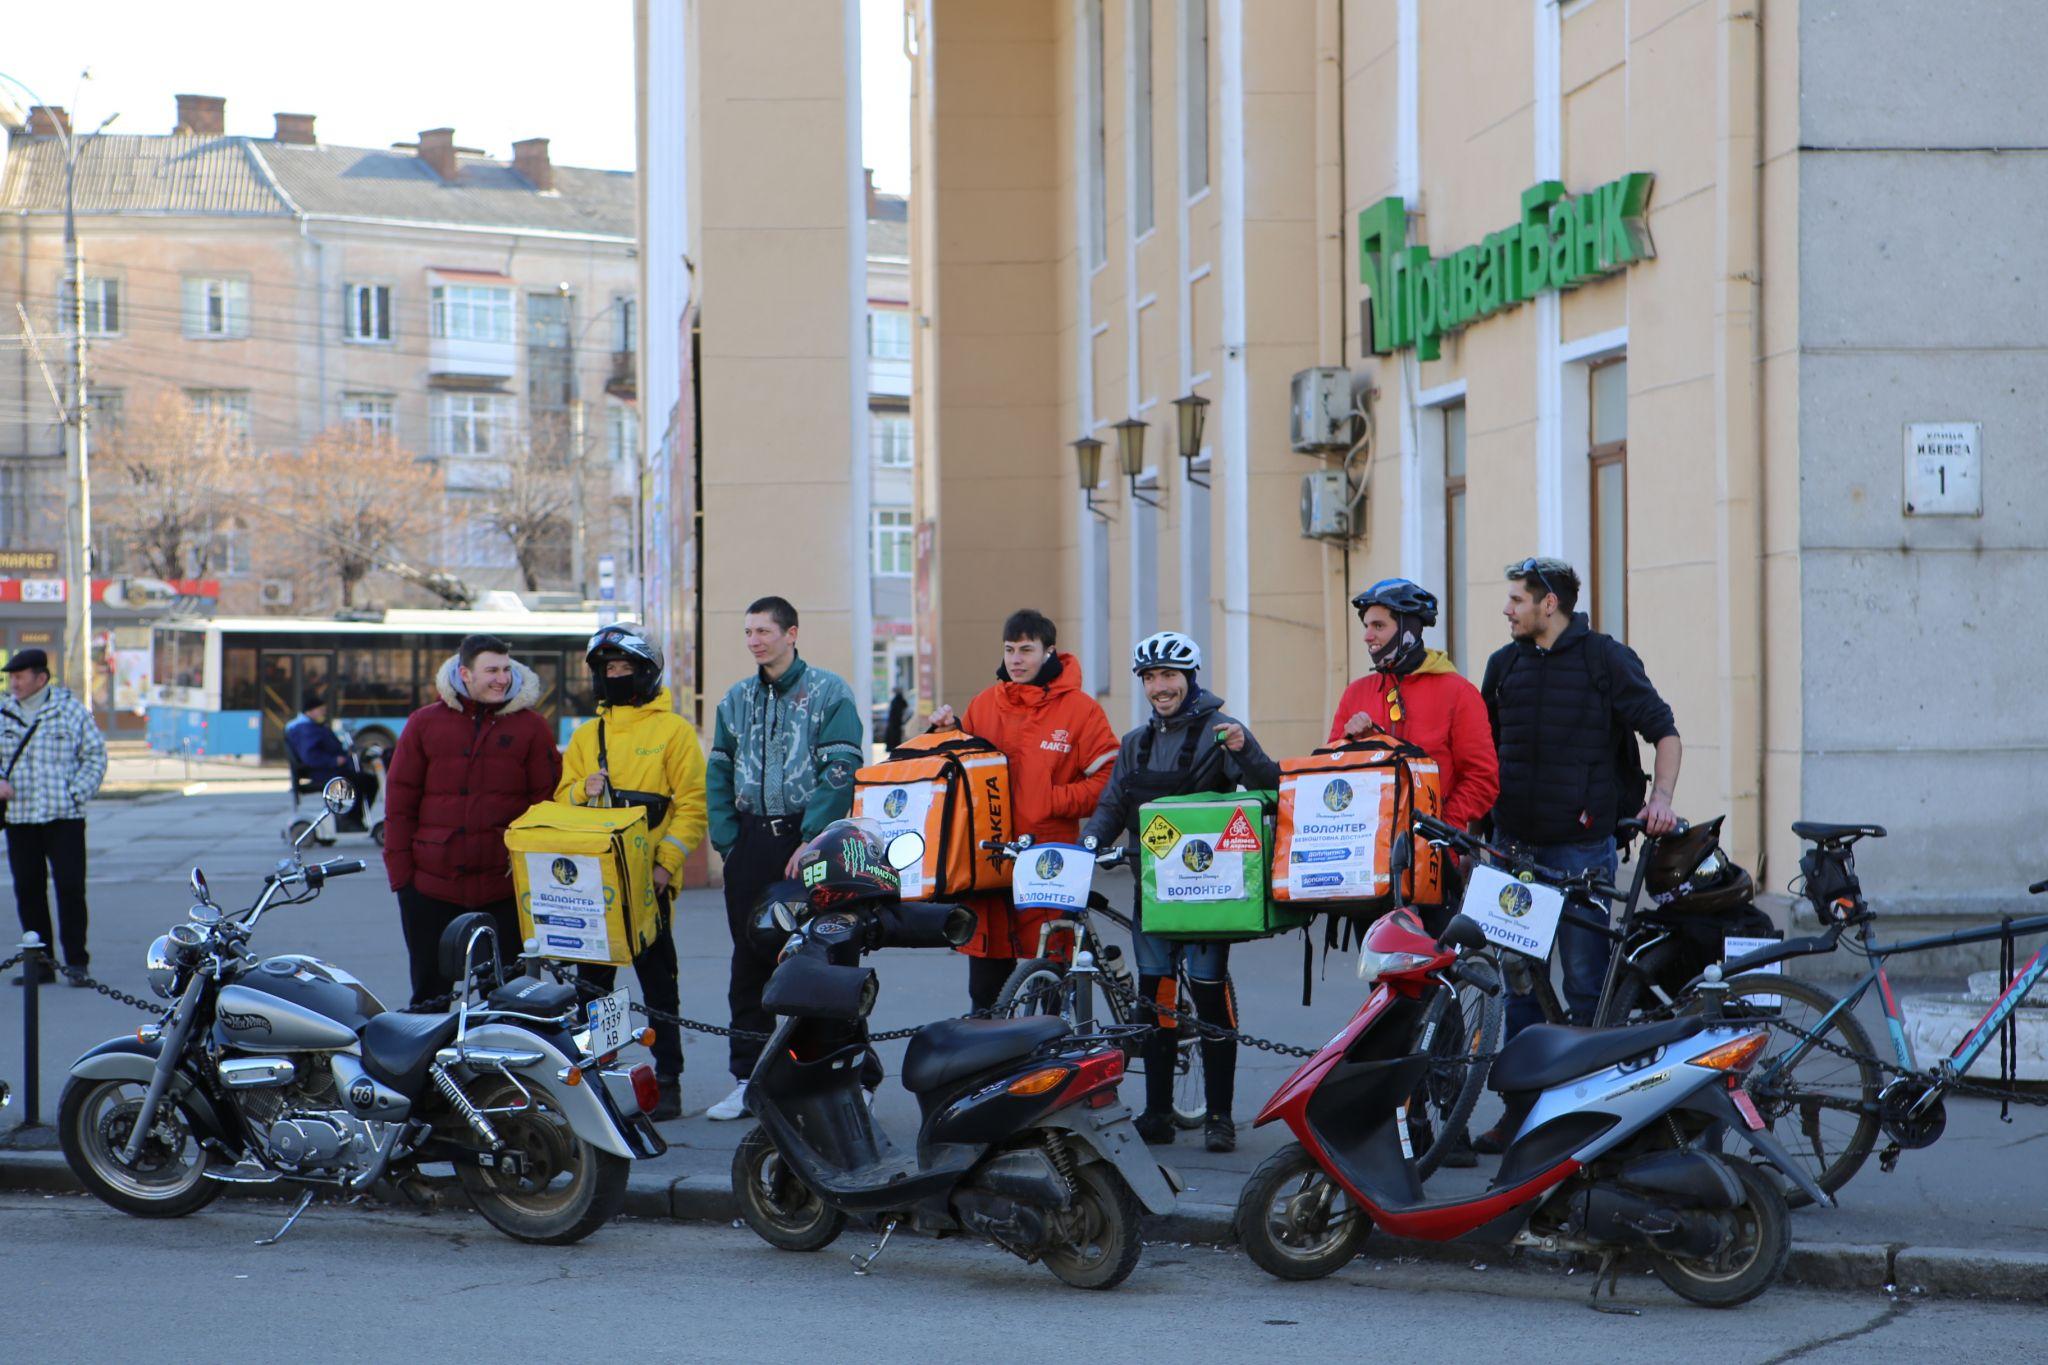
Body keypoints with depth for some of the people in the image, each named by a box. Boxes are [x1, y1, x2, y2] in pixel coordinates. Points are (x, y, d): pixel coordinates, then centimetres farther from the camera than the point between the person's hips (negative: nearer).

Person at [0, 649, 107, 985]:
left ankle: (75, 962, 2)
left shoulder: (70, 709, 0)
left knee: (70, 888, -6)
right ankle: (40, 962, 12)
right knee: (27, 890, 4)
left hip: (64, 818, -3)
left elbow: (95, 756, 3)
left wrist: (75, 794, -8)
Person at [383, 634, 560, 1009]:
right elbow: (400, 803, 6)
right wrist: (400, 871, -1)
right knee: (429, 993, 10)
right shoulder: (425, 724, 6)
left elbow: (548, 802, 2)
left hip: (506, 889, -1)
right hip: (431, 886, 1)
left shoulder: (531, 727, 3)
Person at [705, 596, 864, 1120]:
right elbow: (719, 775, 16)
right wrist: (727, 839, 3)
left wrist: (812, 839, -17)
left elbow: (841, 770, -10)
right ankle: (747, 1080, 11)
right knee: (749, 963, 6)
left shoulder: (828, 692, -2)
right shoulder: (737, 699, 14)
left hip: (809, 843, -5)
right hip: (752, 841, 5)